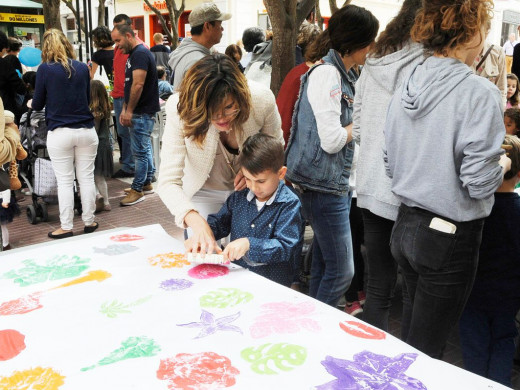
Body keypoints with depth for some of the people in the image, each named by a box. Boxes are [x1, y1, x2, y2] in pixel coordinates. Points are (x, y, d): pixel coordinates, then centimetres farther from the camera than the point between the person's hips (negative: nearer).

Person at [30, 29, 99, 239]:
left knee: (65, 181, 4)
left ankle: (66, 227, 11)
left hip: (59, 134, -3)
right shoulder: (83, 68, 5)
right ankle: (89, 222, 19)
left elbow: (37, 105, 3)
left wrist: (32, 103, 26)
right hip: (86, 131, 3)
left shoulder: (45, 69, -5)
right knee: (86, 178, 10)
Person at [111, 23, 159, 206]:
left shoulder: (140, 54, -15)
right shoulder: (134, 54, 17)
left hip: (142, 112, -10)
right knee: (145, 147, 17)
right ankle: (147, 182, 27)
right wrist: (124, 109, 14)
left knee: (140, 151, -5)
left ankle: (137, 190, 1)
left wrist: (129, 110, -18)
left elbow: (138, 84, -23)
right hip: (141, 111, 10)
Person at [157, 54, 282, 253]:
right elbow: (168, 181, -35)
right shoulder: (179, 109, -32)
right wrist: (195, 220, -53)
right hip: (204, 192, -1)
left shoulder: (262, 99, -28)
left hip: (249, 190, 1)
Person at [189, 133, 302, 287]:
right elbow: (219, 222, 20)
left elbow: (285, 247, -15)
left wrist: (249, 244, -28)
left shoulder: (289, 204, -8)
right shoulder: (239, 197, 9)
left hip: (272, 282, -3)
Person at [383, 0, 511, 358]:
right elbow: (479, 182, -18)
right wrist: (503, 164, 2)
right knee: (424, 351, 9)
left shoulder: (407, 88, 3)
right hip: (451, 236, -7)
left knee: (418, 338, 25)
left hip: (406, 225, 7)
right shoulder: (479, 93, -17)